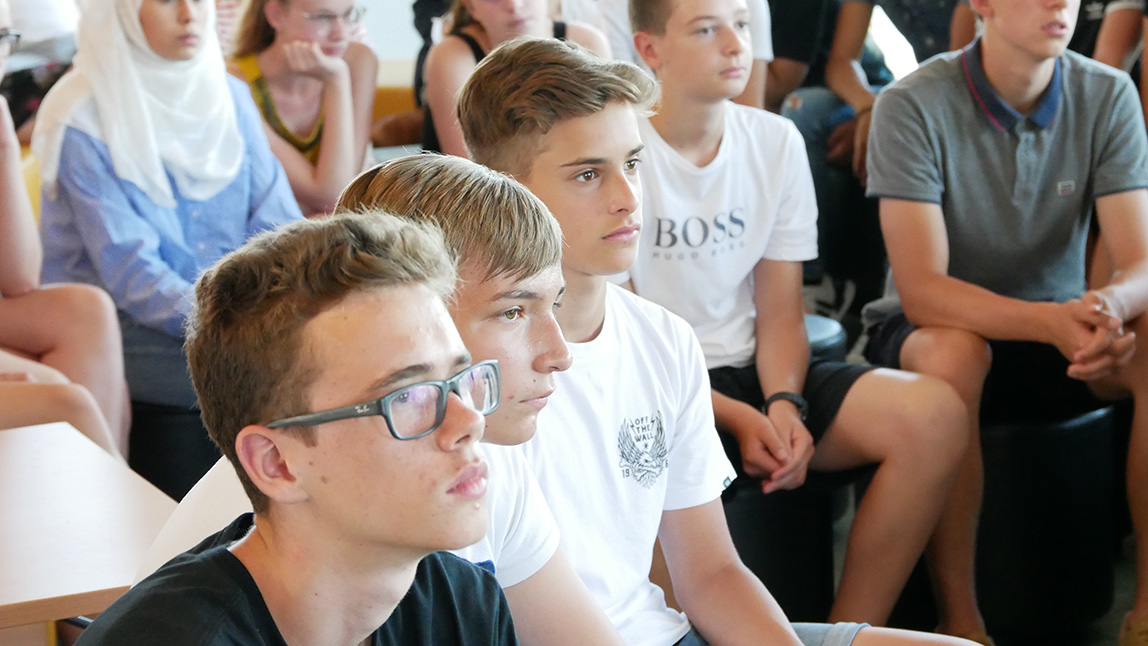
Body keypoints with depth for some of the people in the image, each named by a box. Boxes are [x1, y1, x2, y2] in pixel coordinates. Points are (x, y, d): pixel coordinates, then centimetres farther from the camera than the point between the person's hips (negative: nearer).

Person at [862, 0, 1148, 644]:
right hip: (936, 326, -3)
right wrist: (1052, 320, -40)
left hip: (1064, 330, 4)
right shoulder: (914, 106, -18)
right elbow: (921, 290, -25)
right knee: (953, 351, -37)